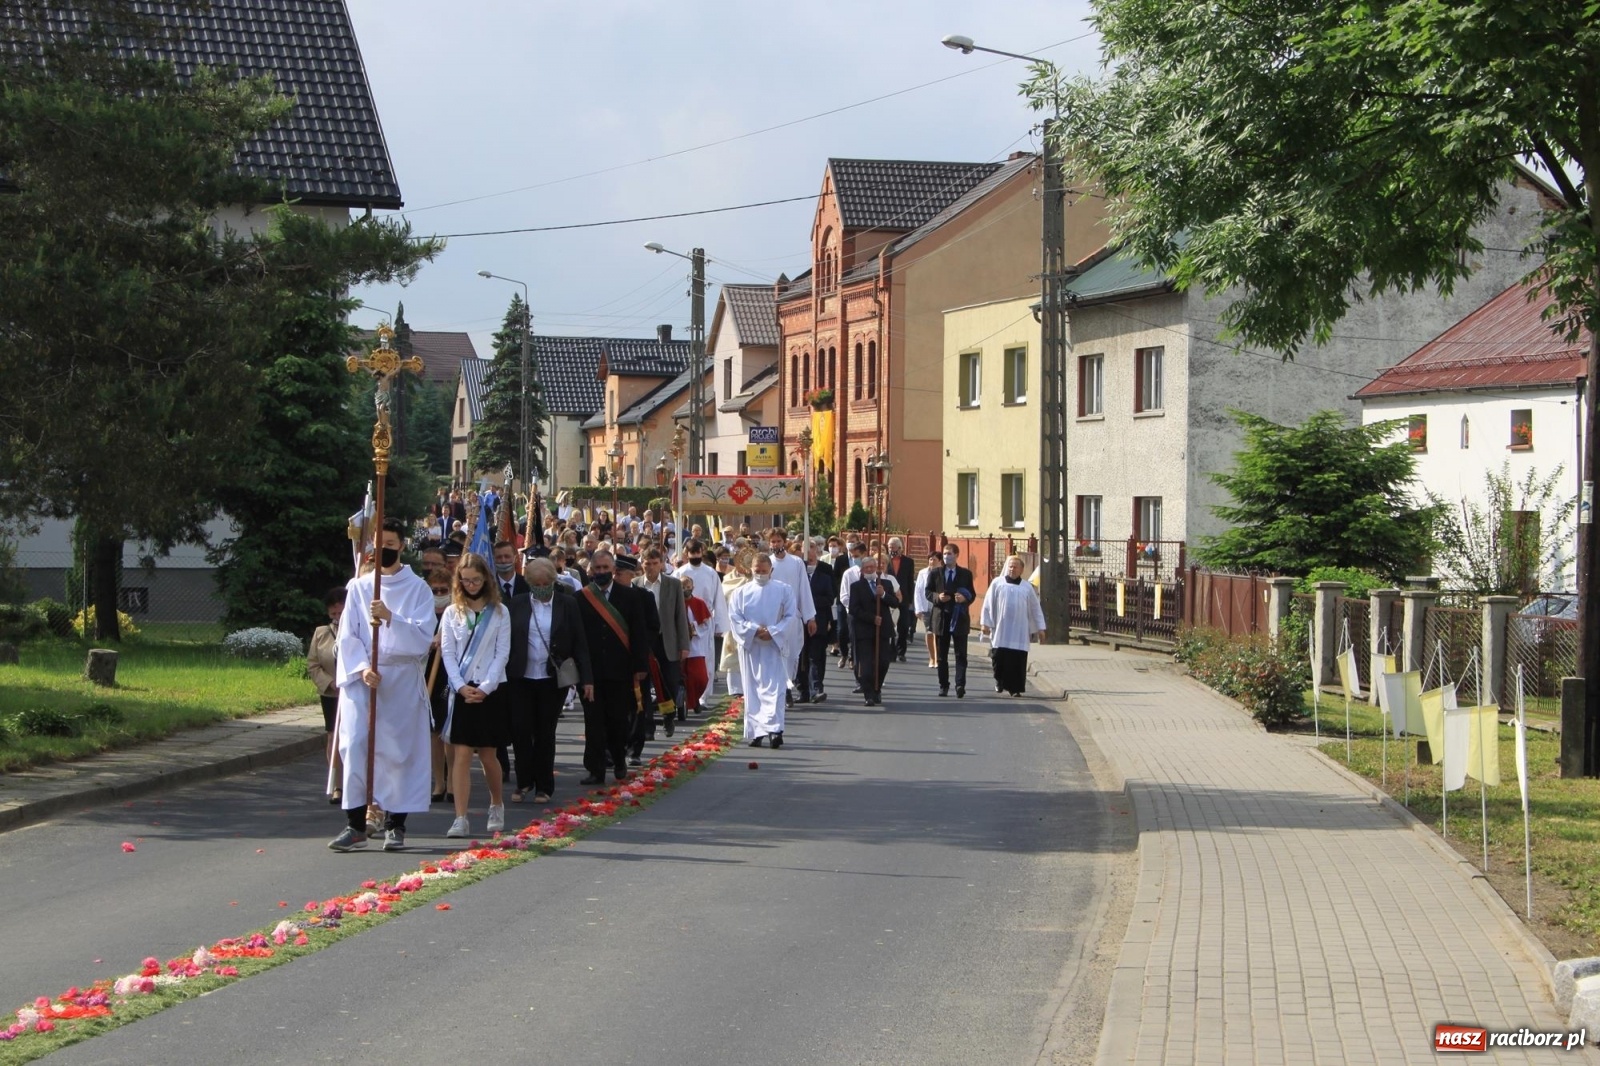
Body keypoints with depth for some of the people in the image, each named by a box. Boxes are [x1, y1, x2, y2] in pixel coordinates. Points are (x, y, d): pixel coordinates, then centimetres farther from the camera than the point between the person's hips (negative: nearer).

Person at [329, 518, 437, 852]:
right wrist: (362, 668, -12)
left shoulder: (417, 589, 3)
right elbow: (348, 636, 4)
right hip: (361, 676, 2)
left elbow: (422, 636, -8)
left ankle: (395, 824, 5)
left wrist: (391, 618, -22)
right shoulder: (358, 587, 9)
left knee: (398, 750, -2)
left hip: (403, 678, -2)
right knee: (355, 746, -6)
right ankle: (356, 824, -2)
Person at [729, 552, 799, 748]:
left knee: (774, 688, -11)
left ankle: (775, 729, -18)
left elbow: (791, 617, -1)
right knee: (752, 691, 3)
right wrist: (755, 630, -14)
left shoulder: (784, 591, 5)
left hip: (774, 647, -2)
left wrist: (772, 632, -14)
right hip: (750, 648, 2)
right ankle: (755, 732, 7)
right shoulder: (740, 593, 8)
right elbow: (735, 618, 0)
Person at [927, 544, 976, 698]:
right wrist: (938, 597, -13)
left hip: (959, 618, -1)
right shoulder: (935, 573, 7)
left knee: (961, 654, -7)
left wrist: (965, 598, -16)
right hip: (941, 617, 1)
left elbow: (972, 594, 6)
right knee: (942, 655, 7)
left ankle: (960, 685, -12)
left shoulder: (966, 574, 6)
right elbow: (928, 592, 7)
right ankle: (943, 685, 14)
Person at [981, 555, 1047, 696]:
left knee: (1017, 661, -3)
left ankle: (1015, 688, 2)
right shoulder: (997, 584, 4)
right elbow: (988, 605, 4)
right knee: (999, 658, -1)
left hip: (1019, 632, 1)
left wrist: (1040, 627, 7)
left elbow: (1035, 608, 11)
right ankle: (1000, 680, 23)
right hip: (1000, 630, -1)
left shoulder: (1027, 588, 8)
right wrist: (985, 623, -2)